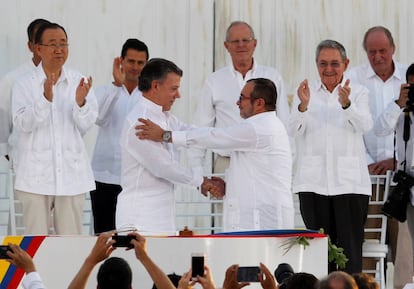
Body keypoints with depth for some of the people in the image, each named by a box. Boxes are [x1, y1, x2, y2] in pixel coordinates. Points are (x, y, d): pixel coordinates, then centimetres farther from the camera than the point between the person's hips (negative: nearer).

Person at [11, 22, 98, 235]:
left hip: (71, 173, 2)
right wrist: (45, 99, -28)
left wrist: (80, 102, -25)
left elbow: (86, 124, -4)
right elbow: (22, 123, -13)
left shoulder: (79, 82, 5)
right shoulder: (24, 84, -1)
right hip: (36, 175, -2)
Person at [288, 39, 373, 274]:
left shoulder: (358, 92, 8)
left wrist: (346, 104, -29)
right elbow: (295, 131, -3)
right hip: (314, 182, 1)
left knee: (351, 247, -5)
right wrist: (303, 105, -23)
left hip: (349, 182, -1)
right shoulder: (306, 91, 10)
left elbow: (365, 125, -10)